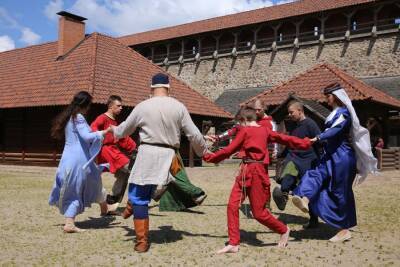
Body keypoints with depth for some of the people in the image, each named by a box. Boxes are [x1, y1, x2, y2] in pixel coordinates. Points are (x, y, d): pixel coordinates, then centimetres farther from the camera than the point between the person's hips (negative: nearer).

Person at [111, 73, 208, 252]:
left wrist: (114, 130, 37)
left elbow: (124, 129, 14)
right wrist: (204, 151, 23)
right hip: (168, 156, 3)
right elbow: (194, 134, 6)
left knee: (139, 197, 8)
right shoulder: (179, 107, 3)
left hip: (147, 154, -2)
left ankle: (142, 241, 11)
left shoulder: (143, 106, -1)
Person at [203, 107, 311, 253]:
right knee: (232, 205, 3)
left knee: (258, 212, 3)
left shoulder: (245, 130, -8)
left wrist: (209, 157, 5)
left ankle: (284, 230, 24)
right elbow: (285, 138, 16)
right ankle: (233, 244, 6)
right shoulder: (265, 130, 12)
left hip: (255, 173, -8)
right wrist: (305, 143, 28)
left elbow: (229, 150, -5)